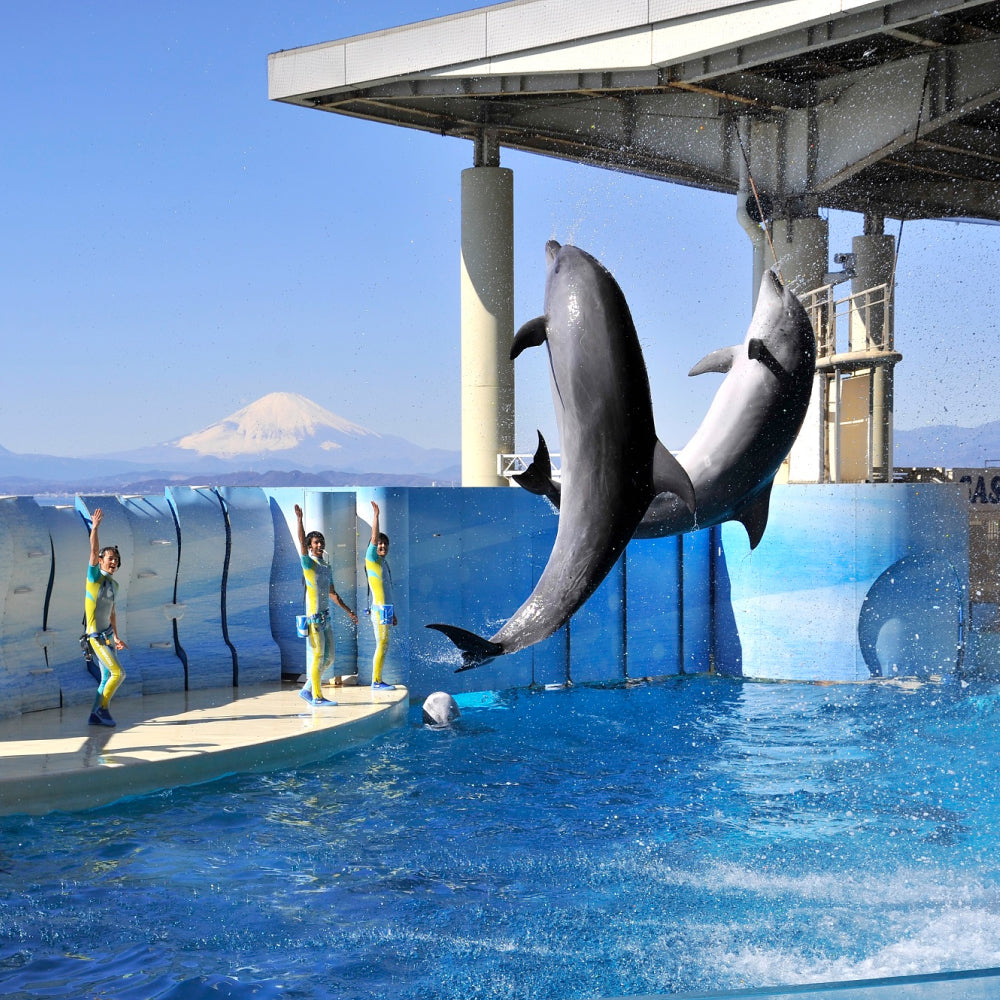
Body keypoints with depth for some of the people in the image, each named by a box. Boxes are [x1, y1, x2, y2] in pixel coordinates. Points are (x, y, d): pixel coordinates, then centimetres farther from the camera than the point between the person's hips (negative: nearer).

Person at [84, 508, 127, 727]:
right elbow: (94, 553, -25)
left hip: (108, 634, 8)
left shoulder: (114, 584, 12)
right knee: (118, 673, -13)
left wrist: (116, 637, 23)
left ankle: (96, 715, 17)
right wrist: (94, 528, -36)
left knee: (108, 677, 9)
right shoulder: (94, 577, -9)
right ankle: (102, 708, 0)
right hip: (96, 636, -8)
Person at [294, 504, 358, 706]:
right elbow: (302, 543, -22)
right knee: (318, 657, -6)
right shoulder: (309, 564, -5)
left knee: (329, 657, 9)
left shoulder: (326, 566, 16)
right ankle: (317, 696, 0)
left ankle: (307, 689, 18)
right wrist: (299, 519, -32)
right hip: (314, 618, -8)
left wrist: (348, 611, 24)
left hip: (326, 617, 8)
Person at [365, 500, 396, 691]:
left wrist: (392, 613, 22)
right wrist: (375, 515, -22)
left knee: (383, 645, 8)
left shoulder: (384, 563, 18)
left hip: (385, 609, 8)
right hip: (379, 609, -8)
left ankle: (377, 680, 11)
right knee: (382, 645, -9)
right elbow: (374, 538, -18)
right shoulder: (372, 559, -4)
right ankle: (376, 681, -6)